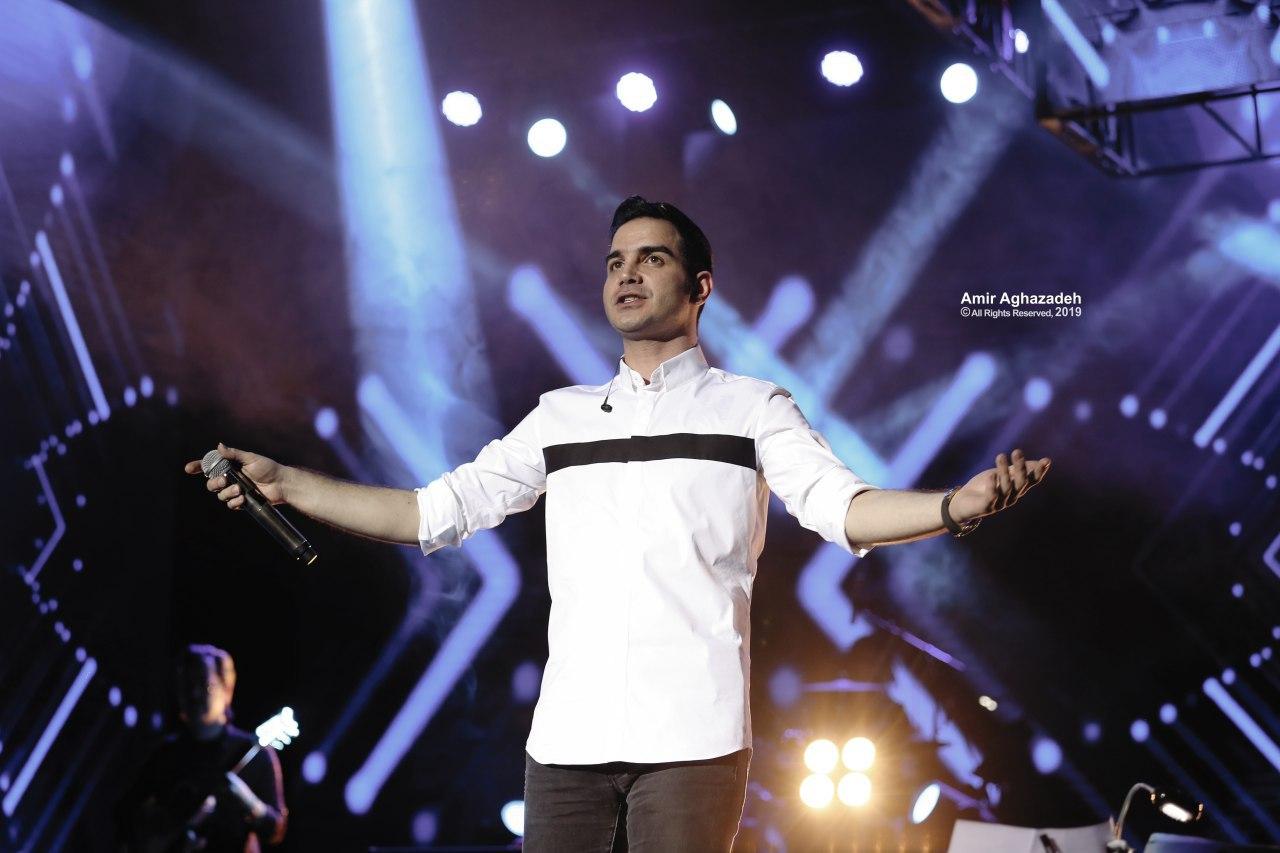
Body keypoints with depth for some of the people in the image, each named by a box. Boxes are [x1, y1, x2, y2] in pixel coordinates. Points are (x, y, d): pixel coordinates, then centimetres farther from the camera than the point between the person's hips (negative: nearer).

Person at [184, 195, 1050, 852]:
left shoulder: (751, 408, 8)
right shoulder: (561, 418, 18)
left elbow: (843, 507, -6)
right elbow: (437, 512, 16)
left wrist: (958, 506, -25)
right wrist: (283, 484, 9)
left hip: (690, 737, -3)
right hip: (567, 734, 3)